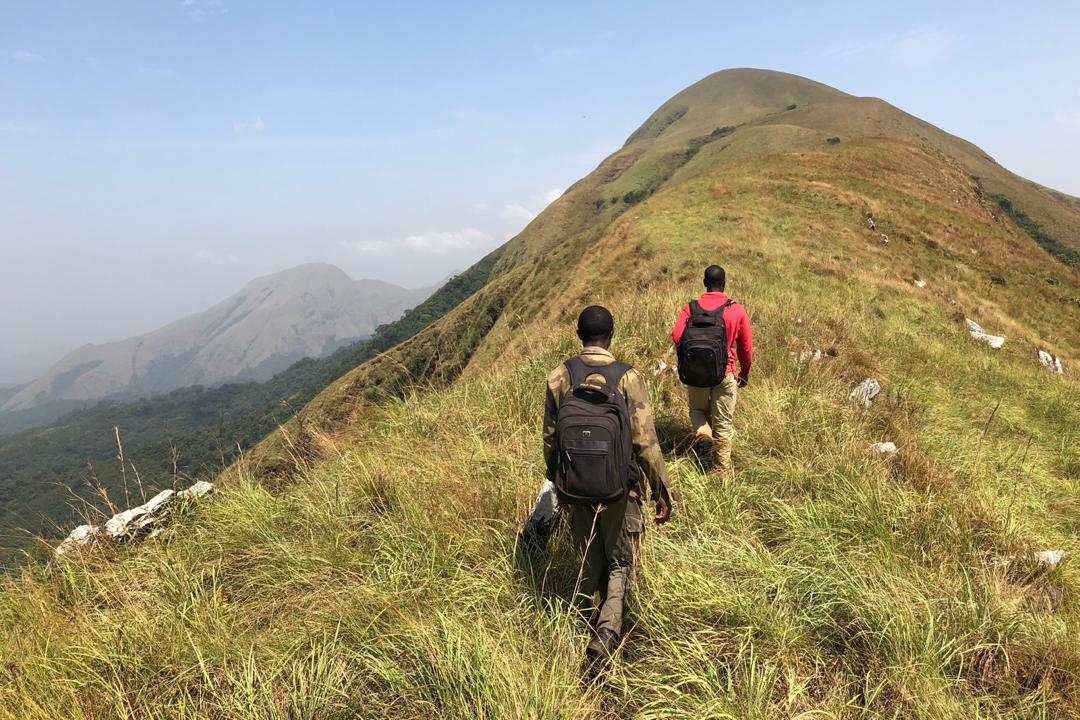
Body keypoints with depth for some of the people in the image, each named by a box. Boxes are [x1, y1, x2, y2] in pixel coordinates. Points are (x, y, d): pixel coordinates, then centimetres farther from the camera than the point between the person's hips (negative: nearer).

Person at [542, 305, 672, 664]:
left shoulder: (559, 377, -5)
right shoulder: (627, 378, -13)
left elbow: (549, 436, 2)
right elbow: (645, 441, -13)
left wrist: (557, 482, 16)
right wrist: (661, 490, -3)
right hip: (619, 488, -2)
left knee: (590, 560, 21)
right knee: (620, 562, 14)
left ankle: (597, 622, 35)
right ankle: (607, 631, -2)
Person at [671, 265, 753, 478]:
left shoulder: (690, 308, -5)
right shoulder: (737, 310, -5)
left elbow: (676, 337, -15)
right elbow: (746, 346, 1)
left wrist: (692, 354, 6)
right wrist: (745, 372, 17)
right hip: (724, 376, -1)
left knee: (697, 409, 28)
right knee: (723, 424, 12)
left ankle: (702, 432, -2)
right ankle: (724, 472, 20)